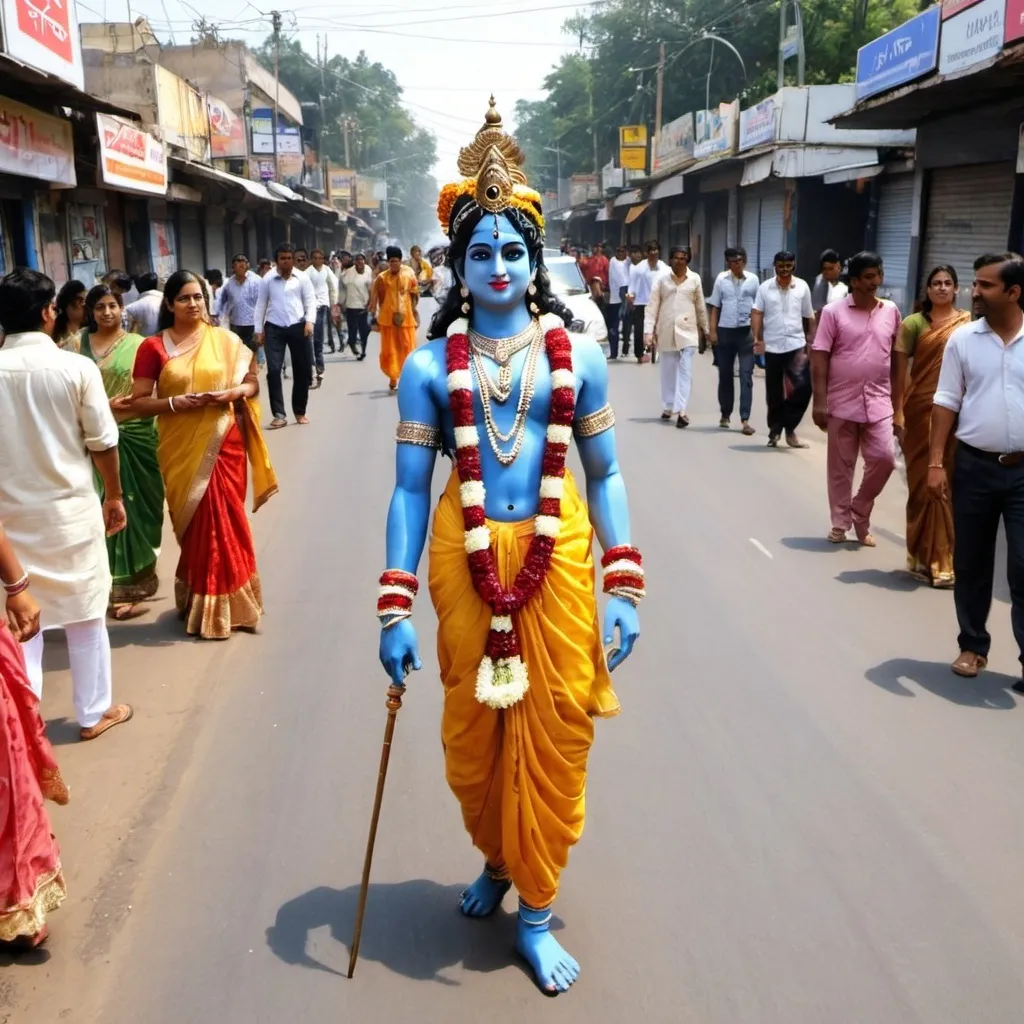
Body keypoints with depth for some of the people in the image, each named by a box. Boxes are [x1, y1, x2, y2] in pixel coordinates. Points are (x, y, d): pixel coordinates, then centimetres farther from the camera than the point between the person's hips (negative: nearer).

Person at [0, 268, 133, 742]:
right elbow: (103, 443, -8)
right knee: (85, 615, 13)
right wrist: (114, 497, 7)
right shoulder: (76, 367, -13)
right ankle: (94, 713, 25)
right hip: (70, 509, -2)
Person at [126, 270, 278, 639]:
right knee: (197, 524, 4)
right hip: (182, 449, -1)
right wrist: (174, 403, -18)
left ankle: (226, 602, 22)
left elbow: (252, 382, 10)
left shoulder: (226, 340, 3)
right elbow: (138, 403, -2)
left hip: (223, 444, 1)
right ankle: (203, 606, 19)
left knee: (225, 521, 6)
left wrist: (234, 392, -10)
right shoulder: (153, 347, -2)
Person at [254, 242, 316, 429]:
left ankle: (300, 411, 22)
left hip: (298, 327, 0)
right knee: (273, 370, -7)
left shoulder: (302, 278, 3)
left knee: (303, 370, 6)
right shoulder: (267, 279, 3)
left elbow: (310, 301, 0)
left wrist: (310, 321, -16)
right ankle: (279, 414, -2)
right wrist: (258, 330, 3)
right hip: (274, 328, 0)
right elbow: (261, 305, 7)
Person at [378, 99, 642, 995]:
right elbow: (409, 487, -1)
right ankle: (497, 860, 43)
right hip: (465, 559, 0)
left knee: (553, 732, 5)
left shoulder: (577, 357, 2)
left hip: (558, 556, 0)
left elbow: (605, 475, 4)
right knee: (472, 732, 13)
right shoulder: (430, 366, 0)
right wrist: (396, 605, -5)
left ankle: (536, 912, 25)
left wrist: (625, 588, -2)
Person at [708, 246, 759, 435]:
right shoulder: (721, 279, 1)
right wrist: (712, 330, -2)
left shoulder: (753, 279, 2)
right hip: (725, 331, 1)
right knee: (725, 375, 10)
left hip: (746, 331, -1)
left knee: (746, 376, -5)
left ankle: (745, 419, -5)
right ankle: (725, 414, 24)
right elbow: (715, 307, 5)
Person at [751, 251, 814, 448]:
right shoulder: (765, 287, 1)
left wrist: (810, 343, 13)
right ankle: (775, 431, 21)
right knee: (774, 393, 7)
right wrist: (757, 338, -20)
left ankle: (788, 427, 2)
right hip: (773, 347, 0)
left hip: (796, 345, 0)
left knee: (803, 387, -13)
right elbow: (756, 313, -6)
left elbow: (808, 317, 11)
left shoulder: (802, 286, 4)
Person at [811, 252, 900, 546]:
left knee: (884, 459, -6)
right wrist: (819, 402, -11)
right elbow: (819, 359, -6)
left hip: (878, 402, 2)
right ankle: (841, 523, 18)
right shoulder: (833, 312, -4)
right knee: (841, 467, 6)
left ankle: (860, 513, 15)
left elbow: (897, 357, 10)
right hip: (842, 402, -2)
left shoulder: (891, 311, 5)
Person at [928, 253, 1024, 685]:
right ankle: (973, 645, 26)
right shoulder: (962, 338, 1)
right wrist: (936, 461, -2)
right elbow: (946, 403, 3)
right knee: (970, 563, 10)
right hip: (974, 465, 2)